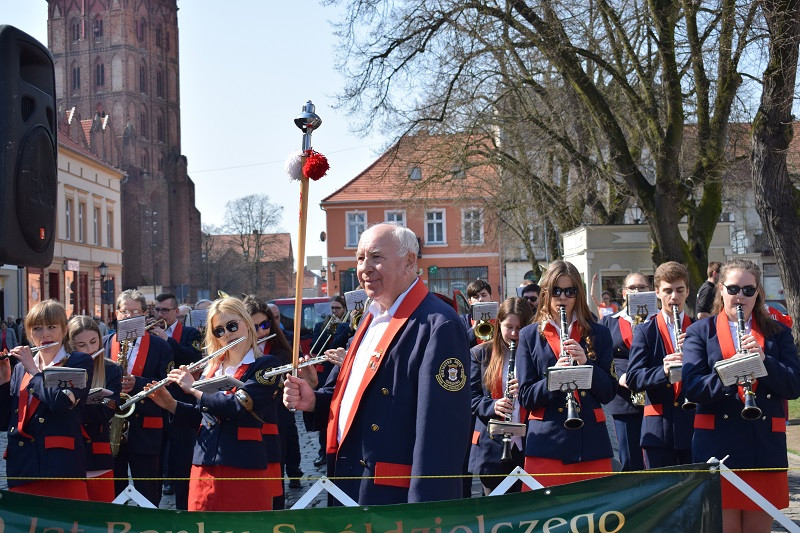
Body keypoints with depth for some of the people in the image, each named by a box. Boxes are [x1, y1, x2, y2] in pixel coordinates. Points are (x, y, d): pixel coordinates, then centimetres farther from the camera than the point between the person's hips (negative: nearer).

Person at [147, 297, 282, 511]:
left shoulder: (266, 365, -6)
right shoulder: (211, 368, 13)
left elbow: (238, 405, -20)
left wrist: (193, 388, -11)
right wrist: (170, 404, 4)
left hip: (248, 467, -5)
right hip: (206, 465, 6)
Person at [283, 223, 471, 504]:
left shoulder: (437, 326, -17)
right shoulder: (373, 317, 13)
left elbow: (441, 432, -23)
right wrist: (314, 401, 3)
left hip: (395, 500, -9)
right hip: (350, 491, 9)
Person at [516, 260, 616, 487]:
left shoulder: (598, 334, 11)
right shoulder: (530, 336, 8)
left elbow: (608, 393, 5)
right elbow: (526, 398, 2)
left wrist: (586, 363, -11)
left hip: (591, 443, 1)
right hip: (546, 444, -1)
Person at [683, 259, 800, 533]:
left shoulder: (778, 333, 11)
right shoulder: (700, 331, 6)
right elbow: (692, 387, -7)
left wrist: (764, 360, -16)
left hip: (766, 448, 2)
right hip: (717, 446, -2)